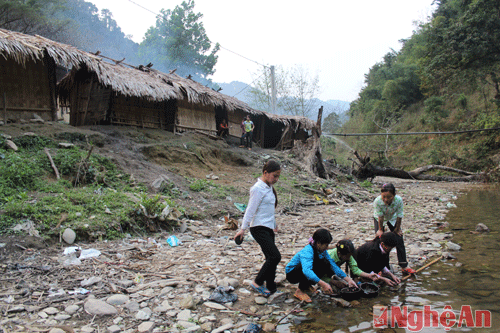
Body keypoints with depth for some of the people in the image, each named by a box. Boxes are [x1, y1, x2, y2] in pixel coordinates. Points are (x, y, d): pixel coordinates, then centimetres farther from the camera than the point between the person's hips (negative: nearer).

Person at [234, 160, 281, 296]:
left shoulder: (269, 187, 12)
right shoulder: (258, 188, -15)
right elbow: (250, 210, -16)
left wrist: (274, 224, 29)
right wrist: (243, 228, -15)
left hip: (268, 228, 9)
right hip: (259, 228, -9)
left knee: (271, 258, 8)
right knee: (275, 256, -14)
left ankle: (270, 288, 17)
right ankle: (257, 283, 0)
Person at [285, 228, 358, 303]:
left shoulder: (322, 250, -8)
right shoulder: (307, 252, -33)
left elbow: (333, 265, -4)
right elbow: (306, 270, -50)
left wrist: (348, 279, -13)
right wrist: (322, 284, -60)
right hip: (291, 274, -7)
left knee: (326, 264, -15)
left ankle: (307, 285, 3)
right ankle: (300, 291, -16)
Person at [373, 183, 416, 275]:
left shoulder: (399, 200, -36)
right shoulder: (377, 201, -38)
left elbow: (399, 216, -21)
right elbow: (380, 217, -25)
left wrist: (397, 229, -10)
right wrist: (380, 230, -13)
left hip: (393, 219, 2)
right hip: (379, 219, -1)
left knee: (399, 241, -1)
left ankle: (404, 267, 9)